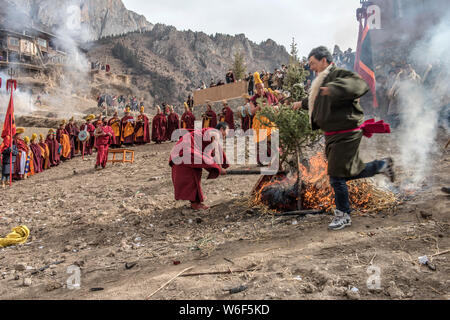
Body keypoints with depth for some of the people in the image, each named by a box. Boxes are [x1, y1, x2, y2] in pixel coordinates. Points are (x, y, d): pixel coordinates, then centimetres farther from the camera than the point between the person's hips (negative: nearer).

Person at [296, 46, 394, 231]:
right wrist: (302, 103, 49)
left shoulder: (340, 75, -14)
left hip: (346, 135, -9)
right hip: (332, 135, 9)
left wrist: (335, 89, -45)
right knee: (349, 172, 15)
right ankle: (382, 166, 34)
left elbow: (361, 85, -34)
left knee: (337, 176, -7)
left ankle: (343, 215, 13)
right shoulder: (322, 82, 15)